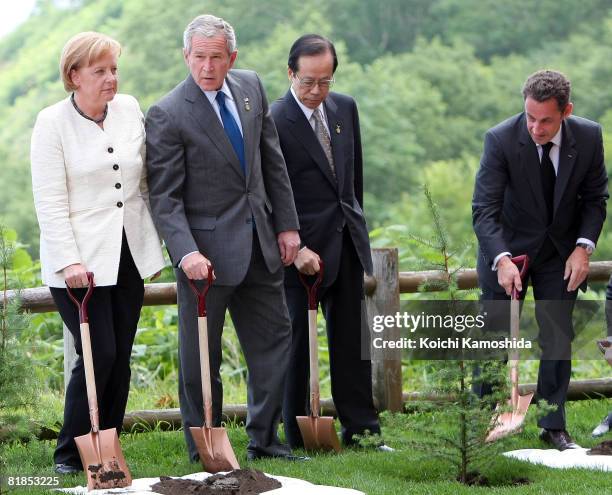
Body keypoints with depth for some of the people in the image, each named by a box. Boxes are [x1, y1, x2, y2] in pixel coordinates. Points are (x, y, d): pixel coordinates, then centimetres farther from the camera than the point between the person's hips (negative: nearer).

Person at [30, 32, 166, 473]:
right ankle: (71, 455, 3)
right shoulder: (53, 123, -7)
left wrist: (155, 243, 13)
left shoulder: (129, 110, 6)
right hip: (80, 262, -5)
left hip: (129, 256, 5)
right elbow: (50, 203, -11)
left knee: (120, 358, 6)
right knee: (98, 354, -10)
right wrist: (69, 261, -18)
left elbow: (147, 182, 14)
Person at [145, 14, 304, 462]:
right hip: (207, 248, -6)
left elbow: (273, 160, 12)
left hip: (259, 243, 6)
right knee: (201, 356, 2)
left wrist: (287, 223, 8)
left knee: (274, 338, 11)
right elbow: (165, 197, -15)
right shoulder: (168, 115, -14)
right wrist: (186, 252, -27)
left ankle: (264, 441, 23)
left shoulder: (251, 87, 3)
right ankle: (205, 454, 13)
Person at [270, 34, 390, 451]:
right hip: (302, 248, -6)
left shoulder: (345, 108, 6)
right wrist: (296, 248, -22)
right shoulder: (274, 122, -14)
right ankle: (299, 437, 8)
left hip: (347, 243, 6)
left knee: (354, 339, 8)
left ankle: (360, 429, 14)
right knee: (297, 342, 1)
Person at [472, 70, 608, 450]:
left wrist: (583, 246, -15)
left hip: (562, 251, 2)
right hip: (509, 247, -2)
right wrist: (501, 259, -38)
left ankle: (553, 425, 12)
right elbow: (484, 208, -25)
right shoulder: (501, 140, -24)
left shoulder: (589, 137, -15)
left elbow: (595, 197, -1)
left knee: (559, 338, 3)